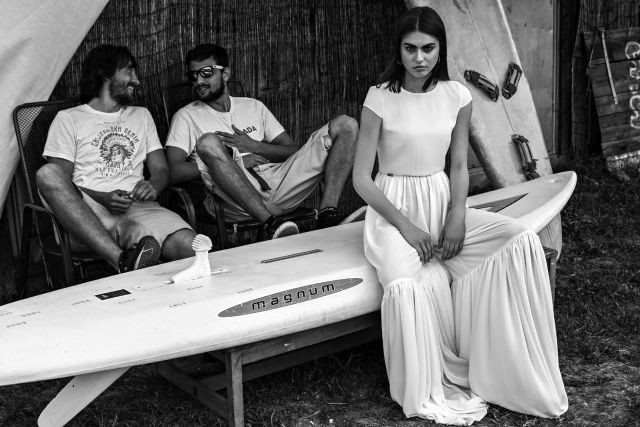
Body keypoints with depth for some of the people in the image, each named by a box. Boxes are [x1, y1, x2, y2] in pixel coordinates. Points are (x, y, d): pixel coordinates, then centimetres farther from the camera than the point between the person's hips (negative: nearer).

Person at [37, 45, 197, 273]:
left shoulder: (142, 115, 29)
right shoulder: (68, 119, 15)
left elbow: (161, 169, 20)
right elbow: (58, 183, 3)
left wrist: (153, 186, -5)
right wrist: (104, 198, -14)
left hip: (137, 207, 1)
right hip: (84, 210, -1)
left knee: (191, 246, -32)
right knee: (47, 174, -37)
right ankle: (122, 261, -46)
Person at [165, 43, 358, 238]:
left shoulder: (253, 106, 25)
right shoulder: (187, 116, 13)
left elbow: (293, 151, 19)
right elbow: (174, 171, -4)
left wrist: (254, 146, -1)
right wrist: (235, 162, -8)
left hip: (278, 185, 4)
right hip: (236, 200, -4)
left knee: (345, 125, -5)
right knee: (208, 142, -34)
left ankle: (327, 213, -26)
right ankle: (270, 224, -38)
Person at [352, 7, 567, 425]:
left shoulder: (457, 97, 2)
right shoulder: (380, 98, -9)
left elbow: (459, 167, 7)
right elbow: (361, 179, -8)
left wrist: (458, 214, -11)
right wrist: (406, 224, -17)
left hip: (442, 203, 4)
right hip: (393, 209, -4)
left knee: (523, 241, -19)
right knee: (409, 285, -35)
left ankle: (514, 374, -9)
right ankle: (427, 393, -11)